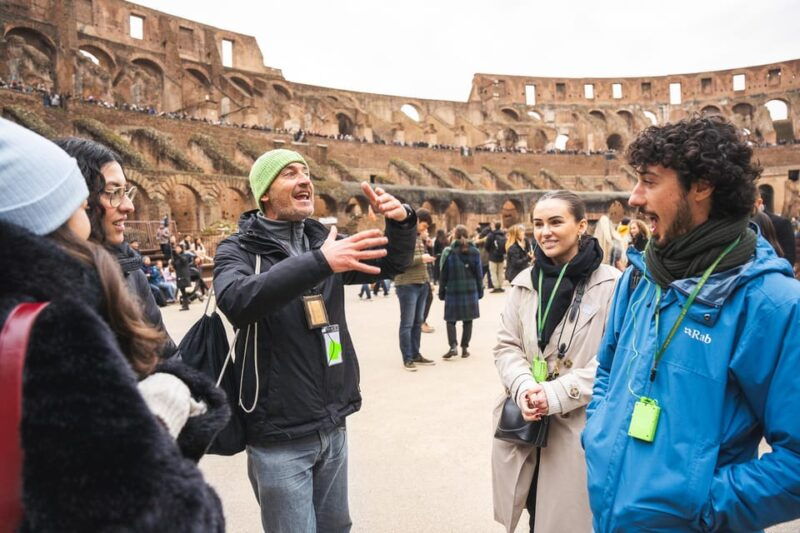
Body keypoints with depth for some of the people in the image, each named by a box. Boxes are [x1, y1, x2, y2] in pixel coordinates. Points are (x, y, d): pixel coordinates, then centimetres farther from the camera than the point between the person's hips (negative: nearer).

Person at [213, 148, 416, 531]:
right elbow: (237, 302, -30)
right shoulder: (238, 250, -9)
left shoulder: (323, 239, 6)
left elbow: (392, 264, 7)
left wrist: (402, 221, -14)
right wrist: (319, 262, -40)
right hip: (279, 434, -5)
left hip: (332, 425, 5)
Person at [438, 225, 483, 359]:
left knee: (451, 320, 6)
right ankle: (465, 348, 11)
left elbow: (444, 274, -3)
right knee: (467, 320, 9)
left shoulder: (449, 252, -6)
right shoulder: (474, 252, 1)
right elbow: (479, 273, 4)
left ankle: (453, 346, -11)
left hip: (453, 291, -2)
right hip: (470, 290, 2)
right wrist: (480, 290, 13)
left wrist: (441, 291, 5)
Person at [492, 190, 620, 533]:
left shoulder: (611, 284, -9)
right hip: (526, 424, 4)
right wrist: (524, 387, -13)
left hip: (581, 428, -4)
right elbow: (506, 345, 6)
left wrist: (556, 394, -19)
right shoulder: (525, 282, 7)